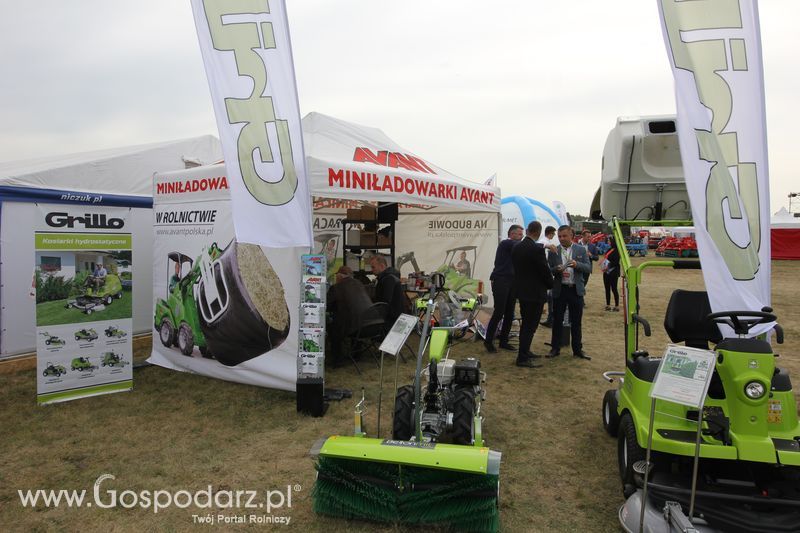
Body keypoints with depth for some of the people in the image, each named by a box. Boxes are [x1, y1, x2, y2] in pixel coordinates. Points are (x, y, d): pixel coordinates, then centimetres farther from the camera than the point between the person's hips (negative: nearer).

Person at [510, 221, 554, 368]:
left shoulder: (516, 247, 3)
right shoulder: (537, 249, -20)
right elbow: (545, 270, -14)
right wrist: (550, 284, 5)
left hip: (521, 291, 8)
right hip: (535, 292, -8)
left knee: (525, 323, 21)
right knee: (530, 326, -2)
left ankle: (525, 351, 33)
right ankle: (522, 358, 2)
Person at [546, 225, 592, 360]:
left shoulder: (581, 250, 3)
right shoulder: (553, 251, 2)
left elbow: (589, 268, -2)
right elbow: (548, 269, 1)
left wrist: (577, 264, -20)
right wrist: (557, 270, -19)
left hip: (576, 289, 0)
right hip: (559, 290, 0)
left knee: (576, 321, 8)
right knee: (557, 320, 6)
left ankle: (577, 349, 19)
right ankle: (555, 348, 16)